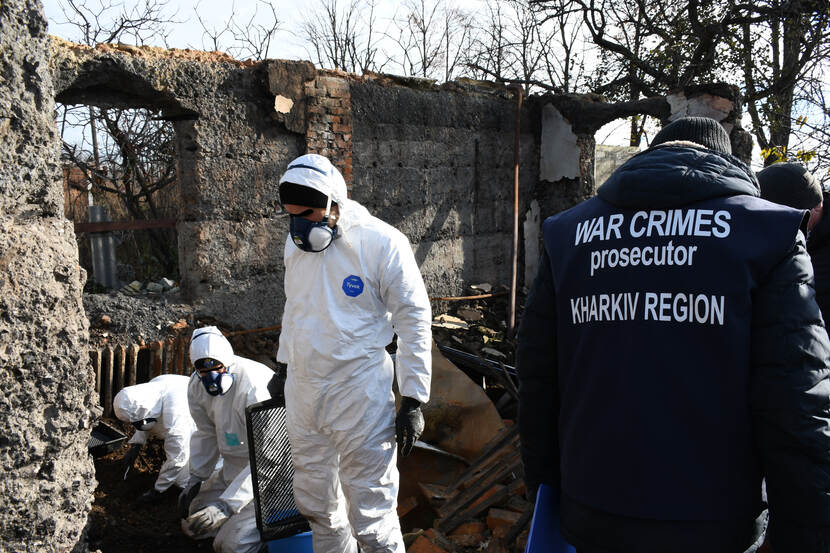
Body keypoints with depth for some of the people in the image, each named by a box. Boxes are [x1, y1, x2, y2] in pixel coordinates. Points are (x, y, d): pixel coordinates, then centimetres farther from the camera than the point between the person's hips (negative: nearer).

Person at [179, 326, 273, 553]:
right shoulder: (197, 385, -5)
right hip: (233, 468, 9)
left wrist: (227, 504, -36)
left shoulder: (254, 389, -31)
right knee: (192, 524, 14)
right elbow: (206, 434, 11)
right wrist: (196, 479, 9)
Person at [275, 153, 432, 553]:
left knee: (371, 518, 0)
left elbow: (414, 321, -11)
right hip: (302, 393, 7)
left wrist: (413, 399, -13)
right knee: (314, 504, 20)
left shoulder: (381, 243, -14)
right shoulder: (295, 243, 6)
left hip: (359, 397, -6)